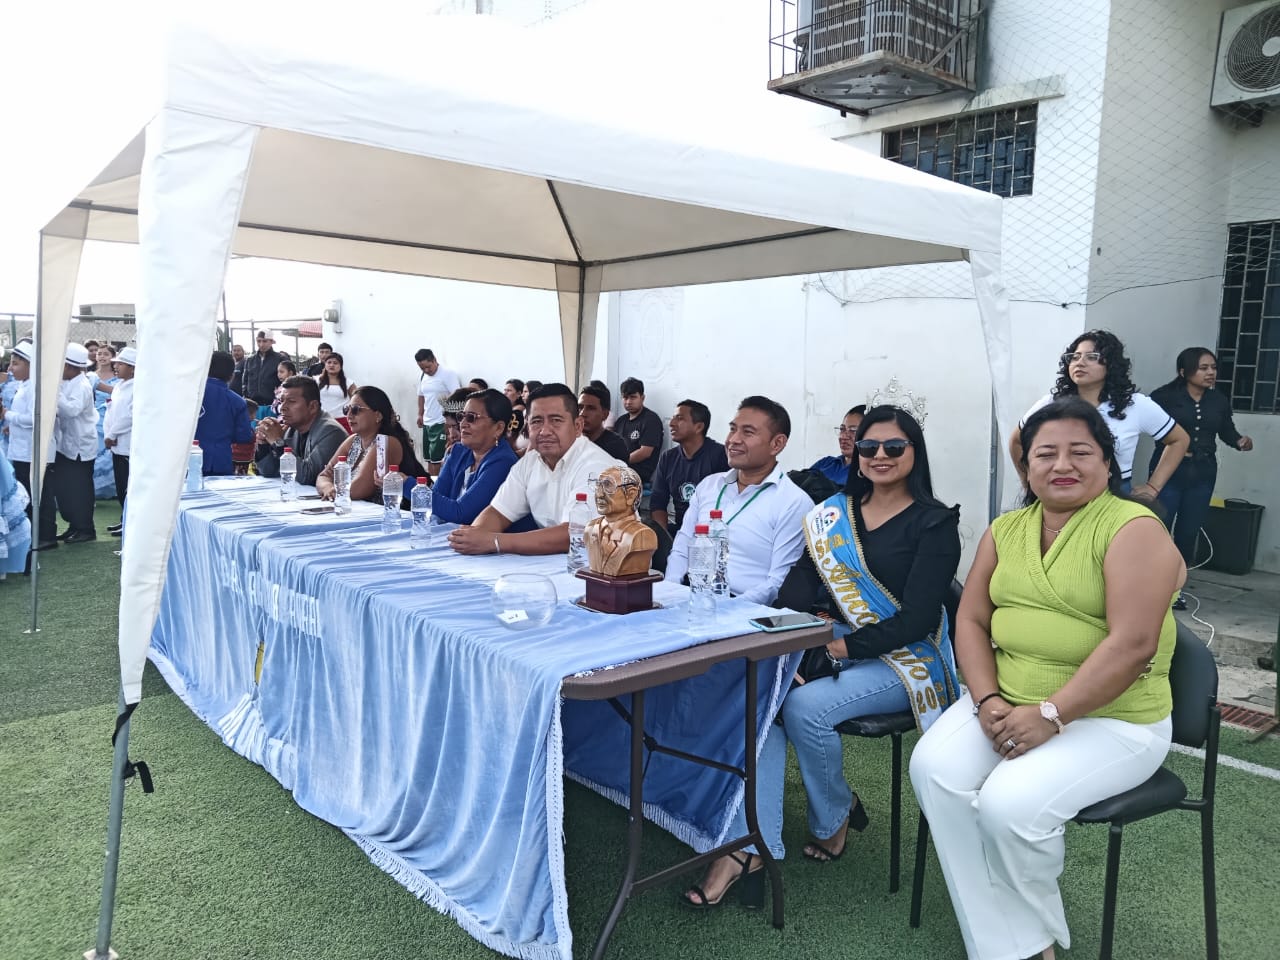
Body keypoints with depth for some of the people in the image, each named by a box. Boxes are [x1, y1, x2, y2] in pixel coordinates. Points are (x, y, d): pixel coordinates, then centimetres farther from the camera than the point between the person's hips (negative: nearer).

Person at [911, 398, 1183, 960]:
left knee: (1010, 804, -26)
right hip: (1008, 704, 6)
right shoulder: (1005, 530, 8)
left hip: (1111, 719, -6)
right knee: (934, 767, -19)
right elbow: (971, 620, 6)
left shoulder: (1133, 529, -12)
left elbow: (1132, 644, -21)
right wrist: (987, 701, -10)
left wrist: (1050, 715, -23)